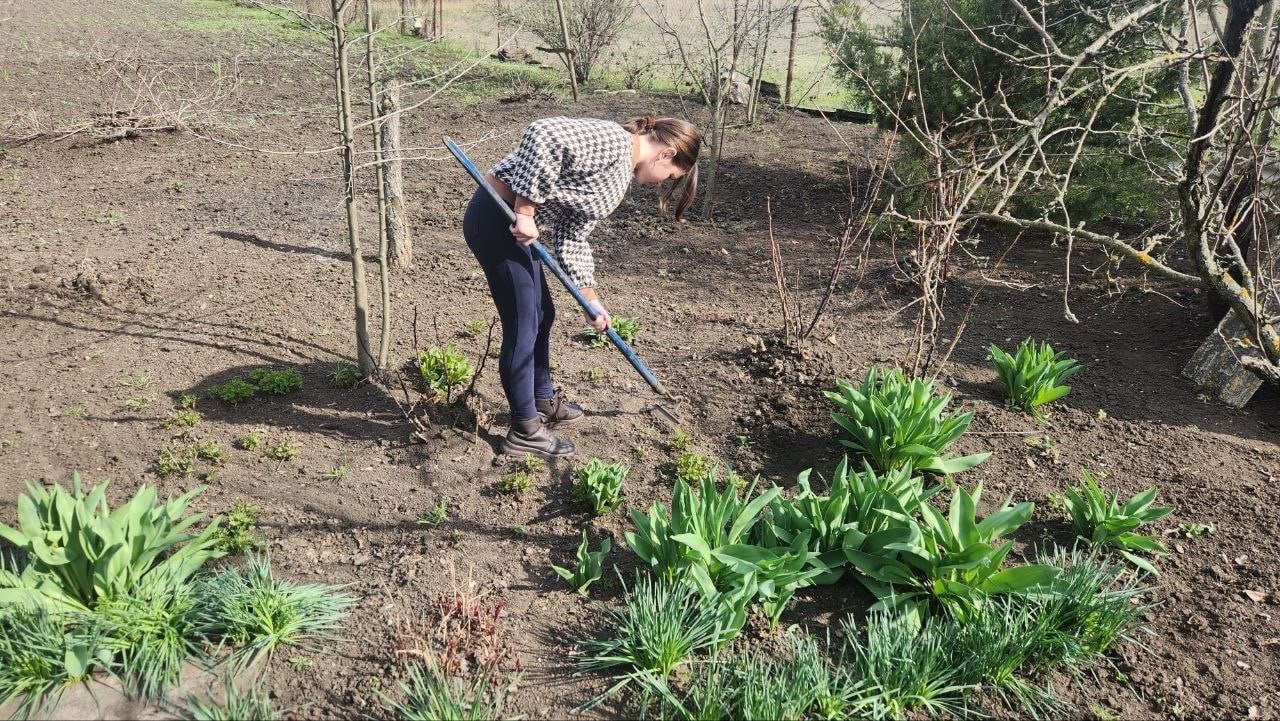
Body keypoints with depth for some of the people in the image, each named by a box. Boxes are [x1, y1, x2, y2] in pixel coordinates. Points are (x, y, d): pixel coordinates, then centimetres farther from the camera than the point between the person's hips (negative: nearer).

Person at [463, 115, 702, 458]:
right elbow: (543, 134, -27)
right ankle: (525, 430, 13)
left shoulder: (620, 174, 15)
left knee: (542, 314, 21)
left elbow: (572, 238, 13)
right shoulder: (613, 140, -14)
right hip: (498, 218, -10)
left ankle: (543, 399, 41)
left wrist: (591, 298, 11)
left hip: (517, 224, 10)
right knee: (523, 326, -1)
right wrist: (525, 211, -23)